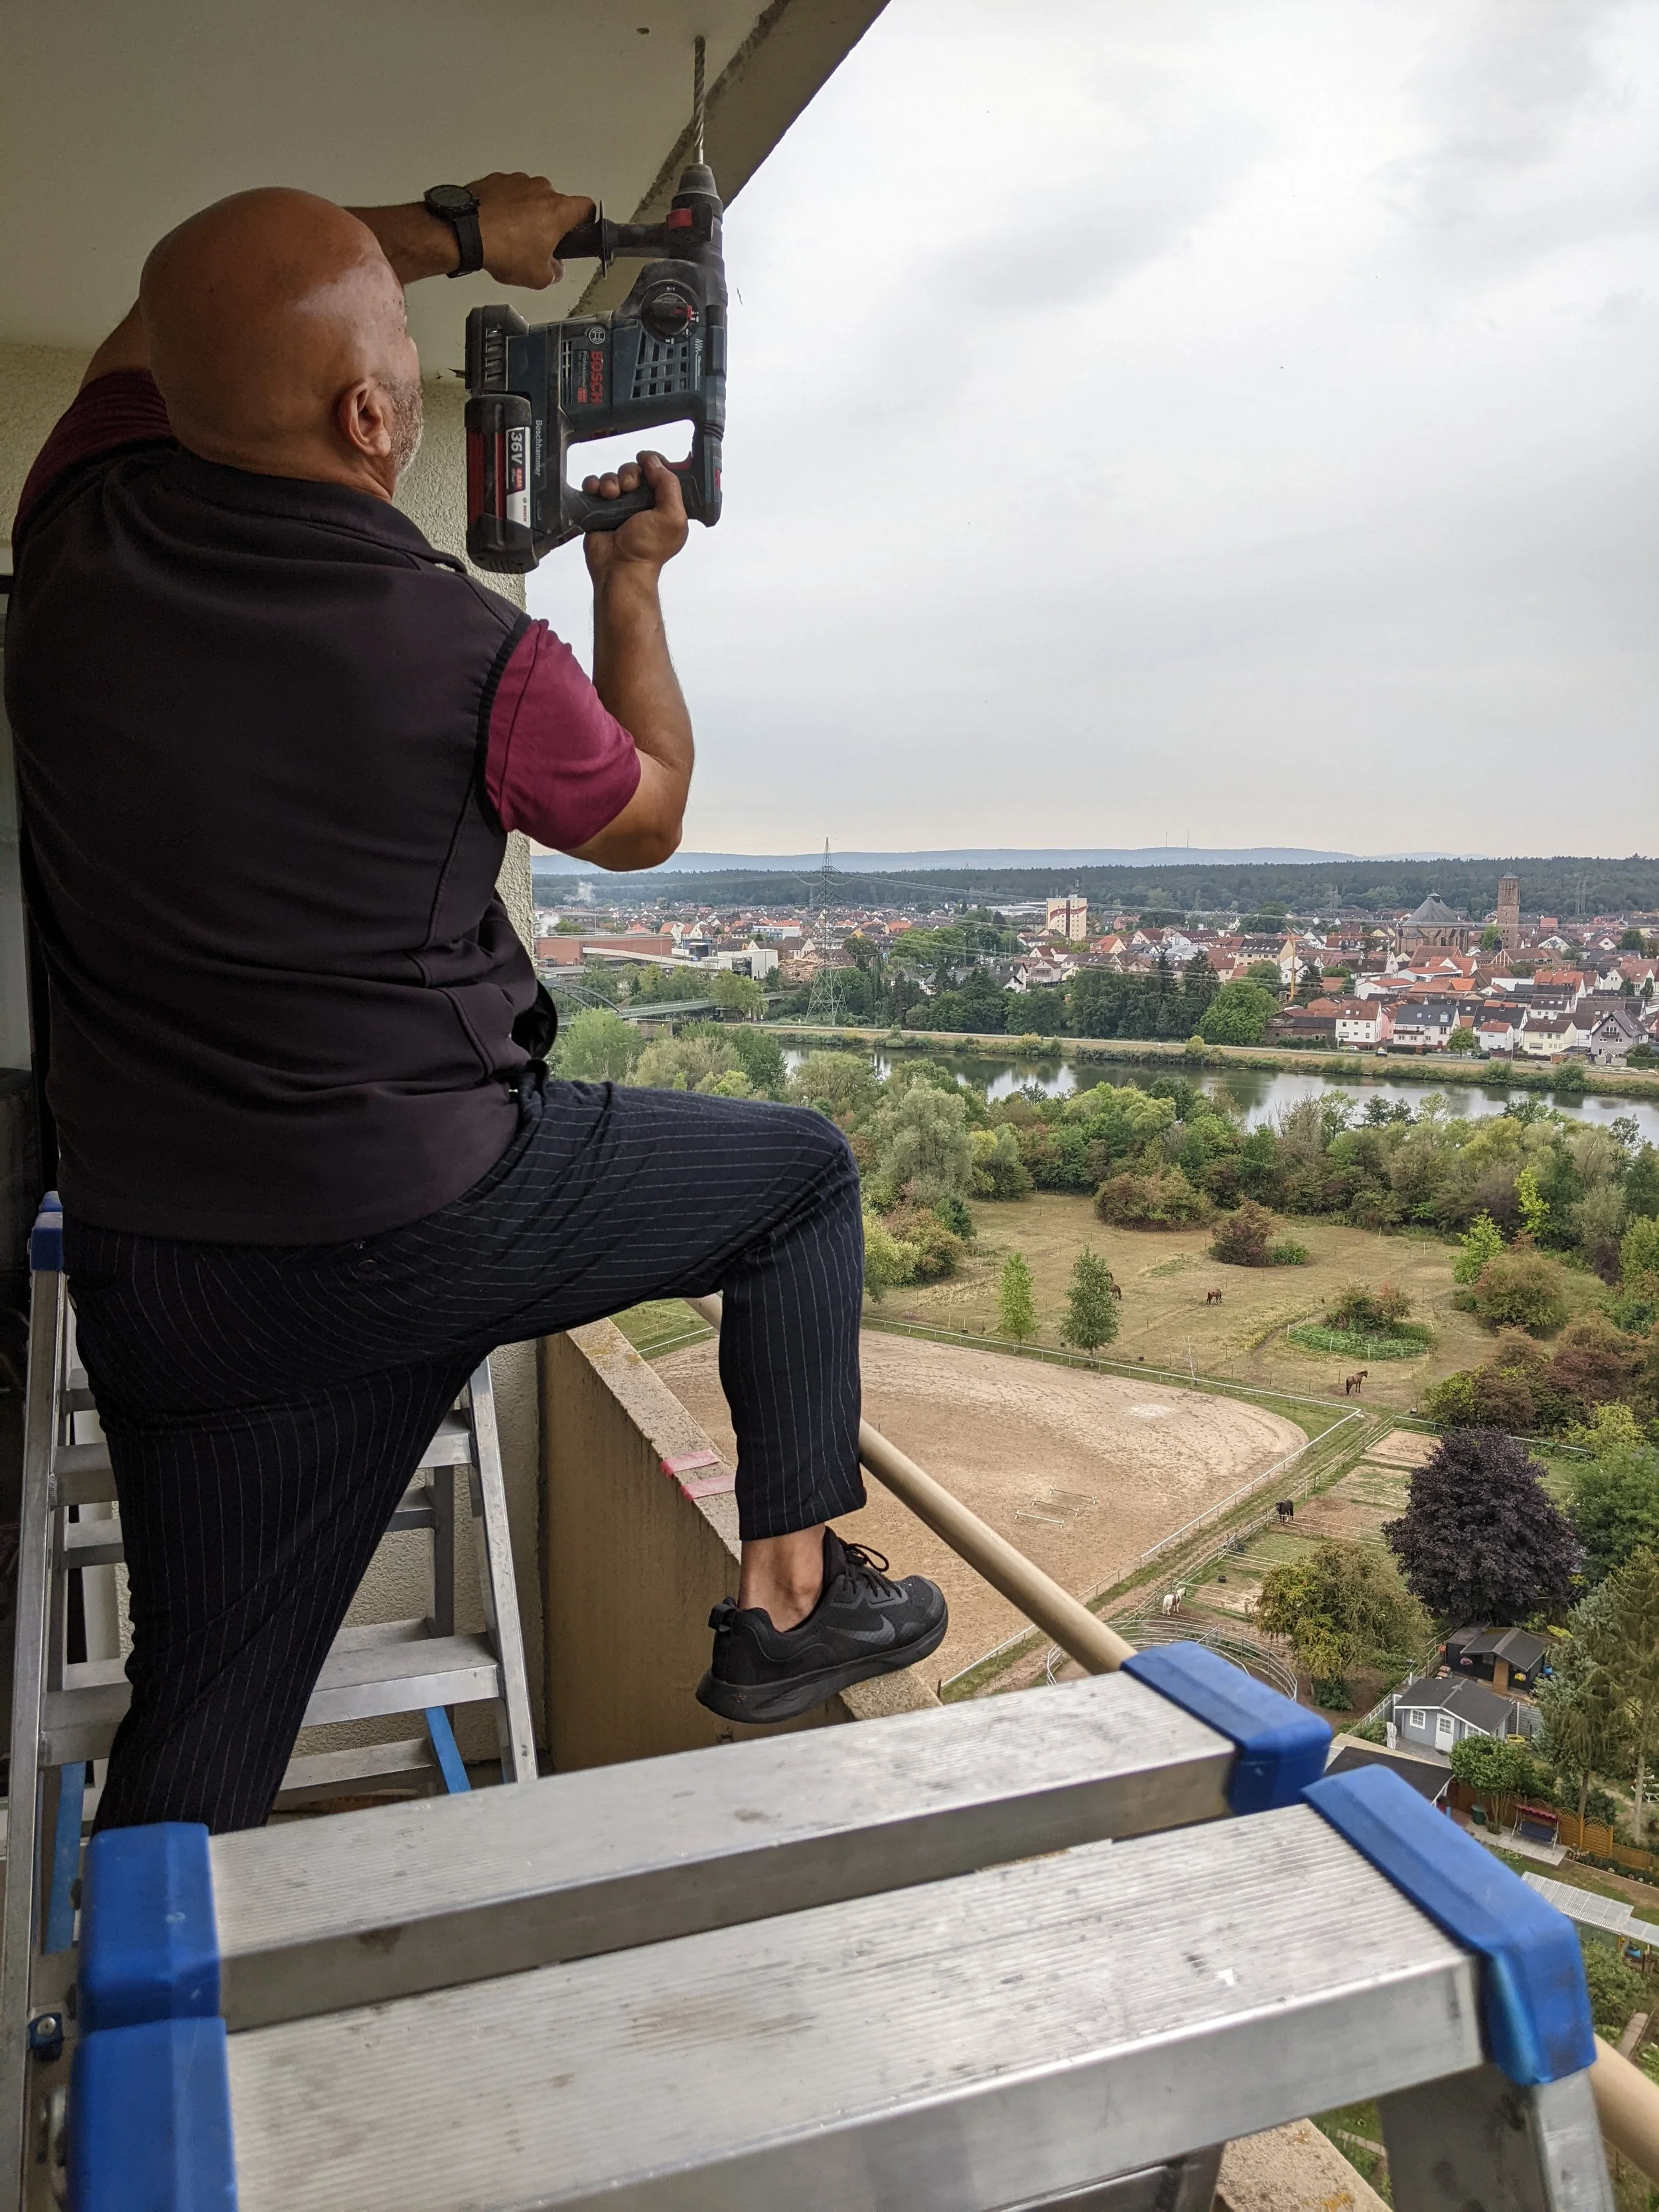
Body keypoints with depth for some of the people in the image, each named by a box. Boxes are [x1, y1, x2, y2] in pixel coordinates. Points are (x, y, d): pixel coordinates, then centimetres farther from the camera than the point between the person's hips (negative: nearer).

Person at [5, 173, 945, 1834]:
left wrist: (449, 230, 23)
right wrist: (633, 582, 18)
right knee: (799, 1175, 17)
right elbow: (645, 815, 6)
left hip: (146, 1254, 5)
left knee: (200, 1731, 15)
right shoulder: (475, 662, -17)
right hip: (427, 1227, -5)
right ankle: (790, 1594, 24)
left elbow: (170, 314, 20)